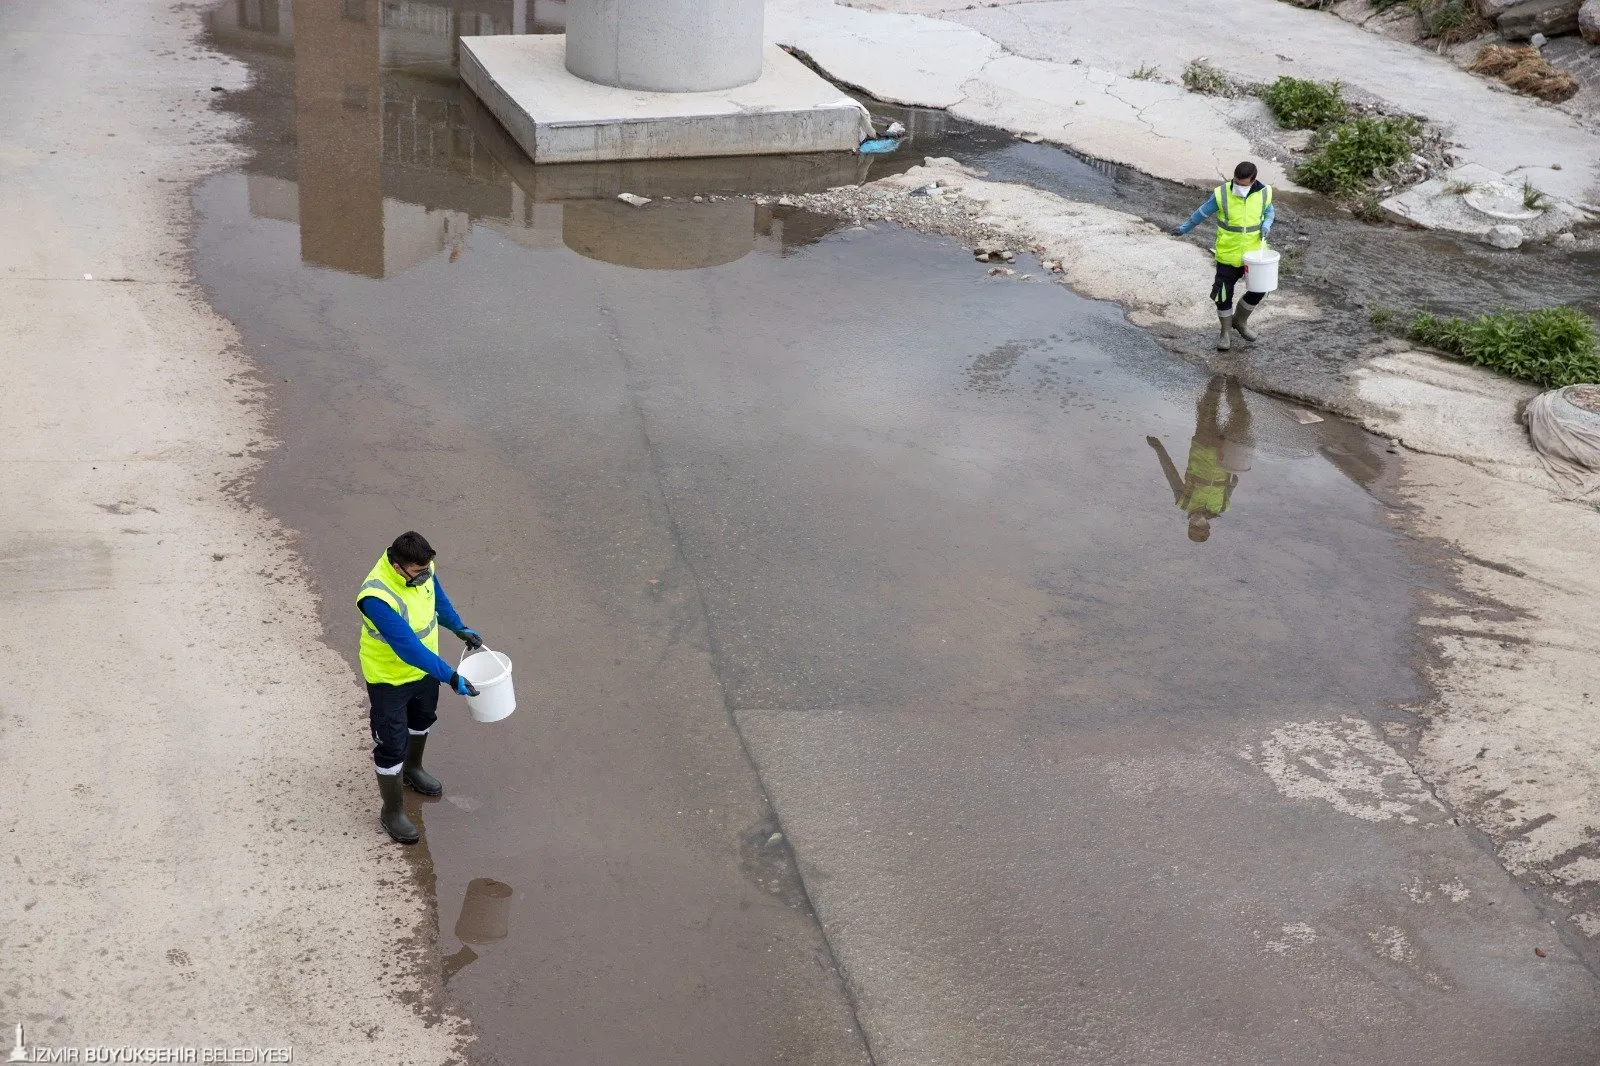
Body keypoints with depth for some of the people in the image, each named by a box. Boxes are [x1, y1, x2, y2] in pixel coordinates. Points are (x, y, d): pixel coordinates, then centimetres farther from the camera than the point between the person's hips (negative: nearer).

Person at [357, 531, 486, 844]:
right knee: (392, 745, 6)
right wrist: (450, 677, -39)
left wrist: (459, 628, 9)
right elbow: (408, 648, -39)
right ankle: (393, 812, 28)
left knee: (423, 718, 30)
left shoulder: (421, 568, -18)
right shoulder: (377, 597, -40)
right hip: (390, 678, -7)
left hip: (425, 667, 8)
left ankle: (412, 768, 59)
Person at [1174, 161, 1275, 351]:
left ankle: (1240, 321, 34)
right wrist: (1185, 228, 9)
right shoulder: (1222, 194, -17)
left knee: (1260, 290, 8)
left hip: (1254, 253, 2)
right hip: (1228, 255, -2)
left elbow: (1269, 211, 11)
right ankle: (1225, 331, 23)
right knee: (1224, 294, 2)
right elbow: (1203, 212, -1)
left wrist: (1266, 225, -10)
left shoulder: (1263, 193, -10)